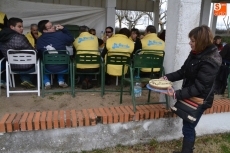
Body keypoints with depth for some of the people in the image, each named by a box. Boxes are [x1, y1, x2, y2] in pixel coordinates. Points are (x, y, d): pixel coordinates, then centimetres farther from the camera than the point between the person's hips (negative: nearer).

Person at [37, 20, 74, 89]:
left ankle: (47, 82, 24)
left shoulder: (39, 40, -8)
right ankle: (61, 81, 29)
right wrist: (63, 29, 3)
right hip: (62, 68, -1)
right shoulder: (60, 35, -16)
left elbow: (39, 54, 7)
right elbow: (71, 39, 1)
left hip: (48, 69, 1)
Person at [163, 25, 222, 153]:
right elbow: (183, 71, 11)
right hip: (190, 97, 8)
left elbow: (199, 87, -27)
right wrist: (168, 77, -2)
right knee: (188, 127, 20)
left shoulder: (210, 61, -25)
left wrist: (177, 94, -34)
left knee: (188, 128, 4)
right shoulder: (195, 54, 3)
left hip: (199, 100, -8)